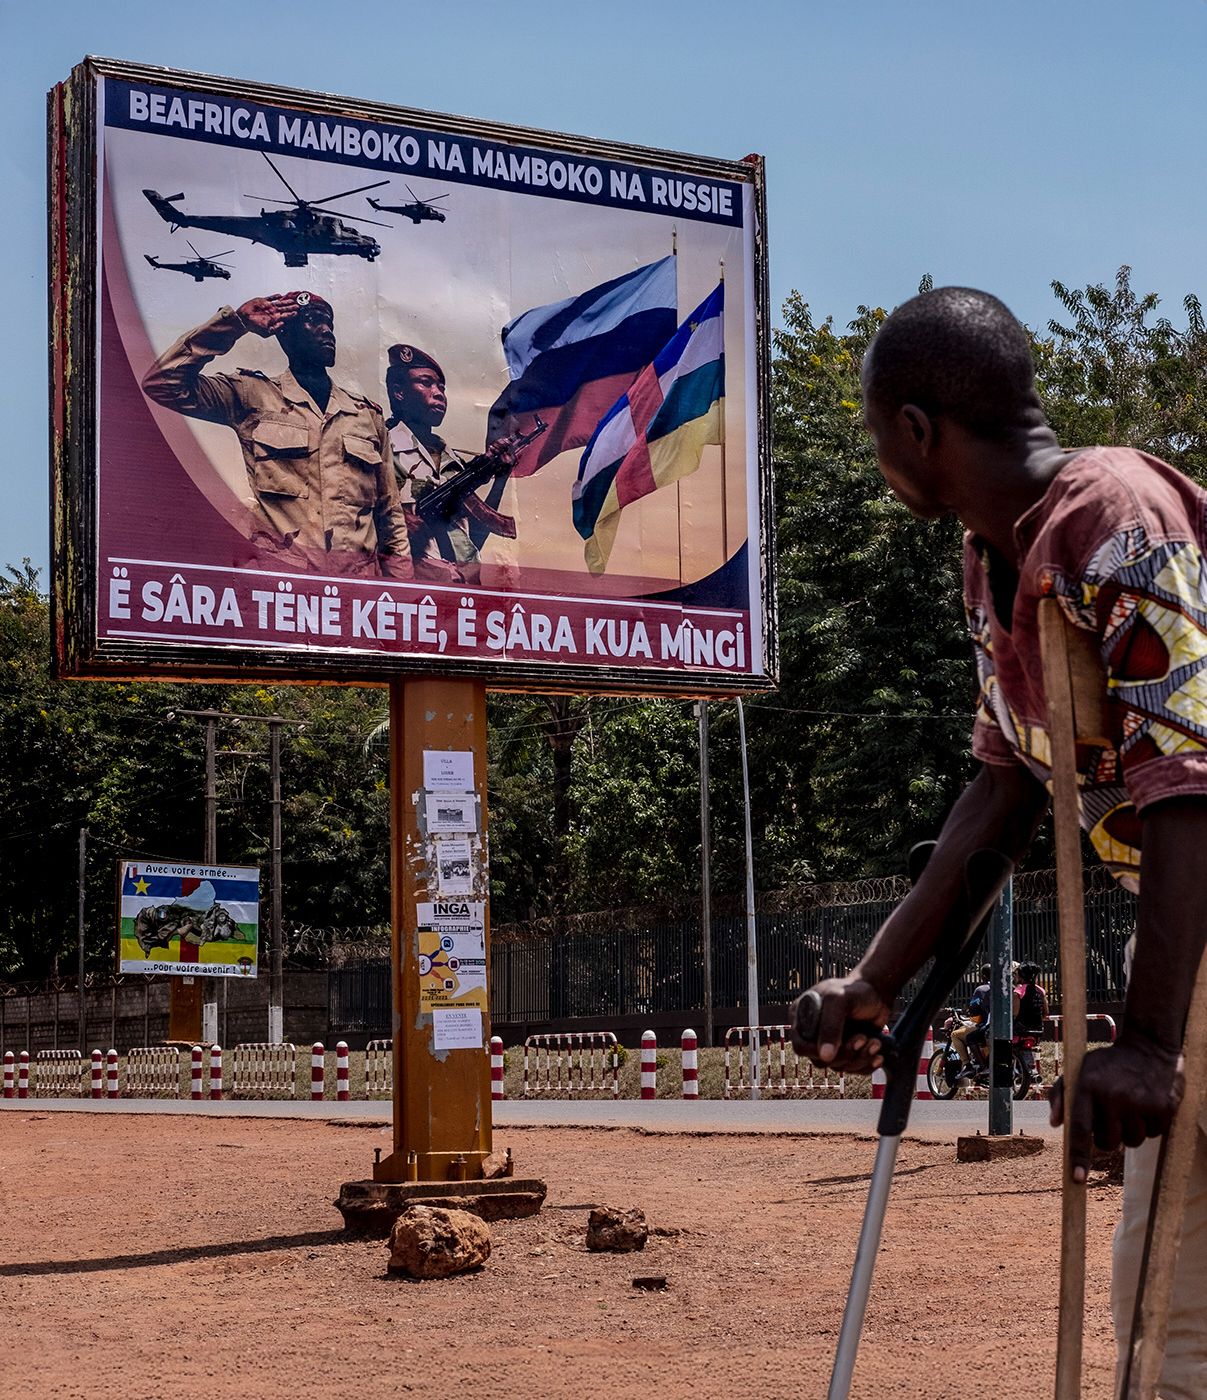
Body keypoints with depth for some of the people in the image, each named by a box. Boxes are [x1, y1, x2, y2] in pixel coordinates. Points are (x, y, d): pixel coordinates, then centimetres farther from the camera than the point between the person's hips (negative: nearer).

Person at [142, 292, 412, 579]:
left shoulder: (367, 413, 22)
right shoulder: (253, 396, 13)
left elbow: (389, 513, 23)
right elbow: (161, 382, 0)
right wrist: (235, 322, 1)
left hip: (357, 577, 4)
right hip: (280, 572, -3)